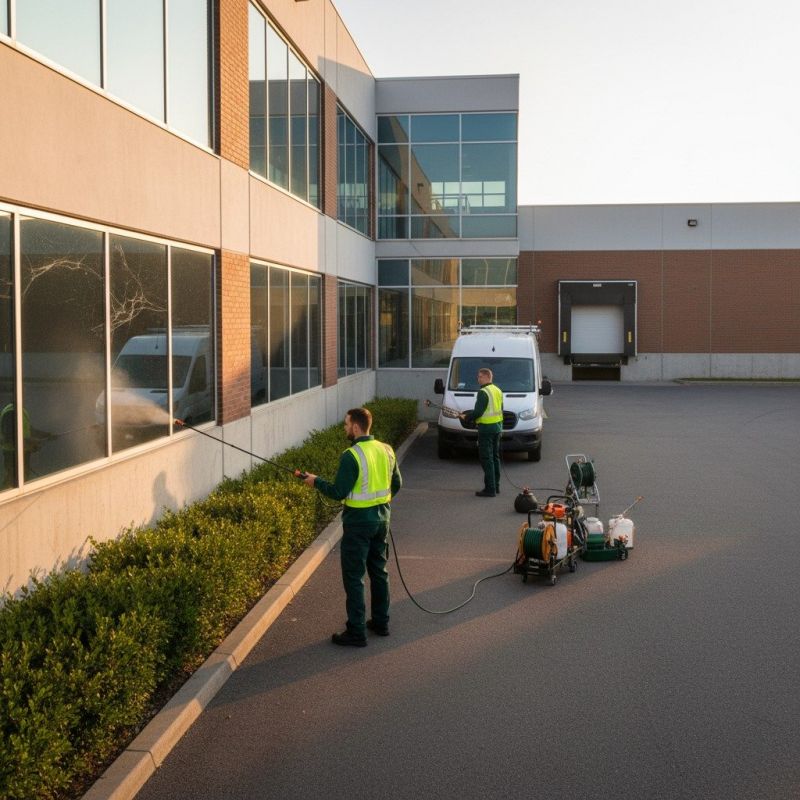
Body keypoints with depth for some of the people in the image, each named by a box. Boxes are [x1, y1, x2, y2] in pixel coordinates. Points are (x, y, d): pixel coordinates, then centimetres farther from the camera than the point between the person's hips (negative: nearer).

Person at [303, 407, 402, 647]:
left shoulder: (351, 456, -20)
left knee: (353, 577, 1)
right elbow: (396, 484, 12)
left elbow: (338, 492, -18)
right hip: (382, 517, 8)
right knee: (379, 571, 19)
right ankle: (381, 622, 29)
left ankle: (356, 632, 5)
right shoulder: (386, 450, 3)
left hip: (359, 521, -7)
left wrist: (316, 481, -3)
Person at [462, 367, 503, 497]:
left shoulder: (483, 392, -17)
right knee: (495, 457, 16)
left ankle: (490, 489, -6)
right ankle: (496, 486, 23)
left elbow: (478, 412, -22)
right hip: (498, 426, 9)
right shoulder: (497, 391, 12)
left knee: (486, 459, -6)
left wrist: (466, 417, -5)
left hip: (486, 428, -9)